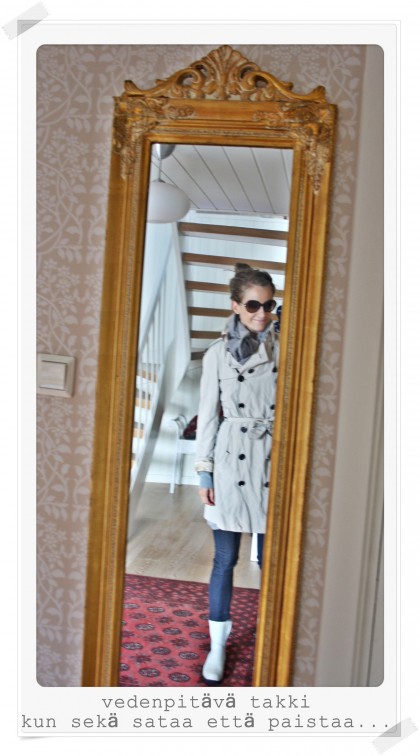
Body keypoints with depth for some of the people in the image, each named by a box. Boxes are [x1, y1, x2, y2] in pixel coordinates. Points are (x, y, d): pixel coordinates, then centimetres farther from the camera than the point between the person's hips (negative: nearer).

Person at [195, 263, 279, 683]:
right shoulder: (217, 353, 1)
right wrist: (204, 473, 0)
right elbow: (207, 414, 2)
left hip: (273, 462, 0)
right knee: (225, 558, 7)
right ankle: (218, 644, 22)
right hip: (232, 461, 0)